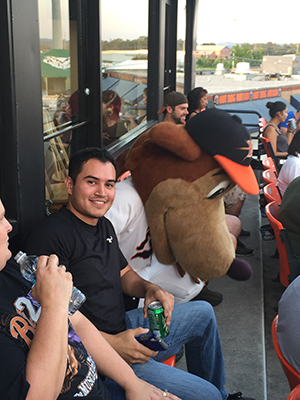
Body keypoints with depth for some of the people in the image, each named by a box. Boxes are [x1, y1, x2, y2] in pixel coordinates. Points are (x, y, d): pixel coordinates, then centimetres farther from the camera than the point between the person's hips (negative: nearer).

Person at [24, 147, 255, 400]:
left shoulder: (103, 225, 10)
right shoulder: (52, 236, -20)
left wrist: (149, 289, -2)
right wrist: (112, 344, -25)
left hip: (125, 328, 10)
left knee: (203, 313, 22)